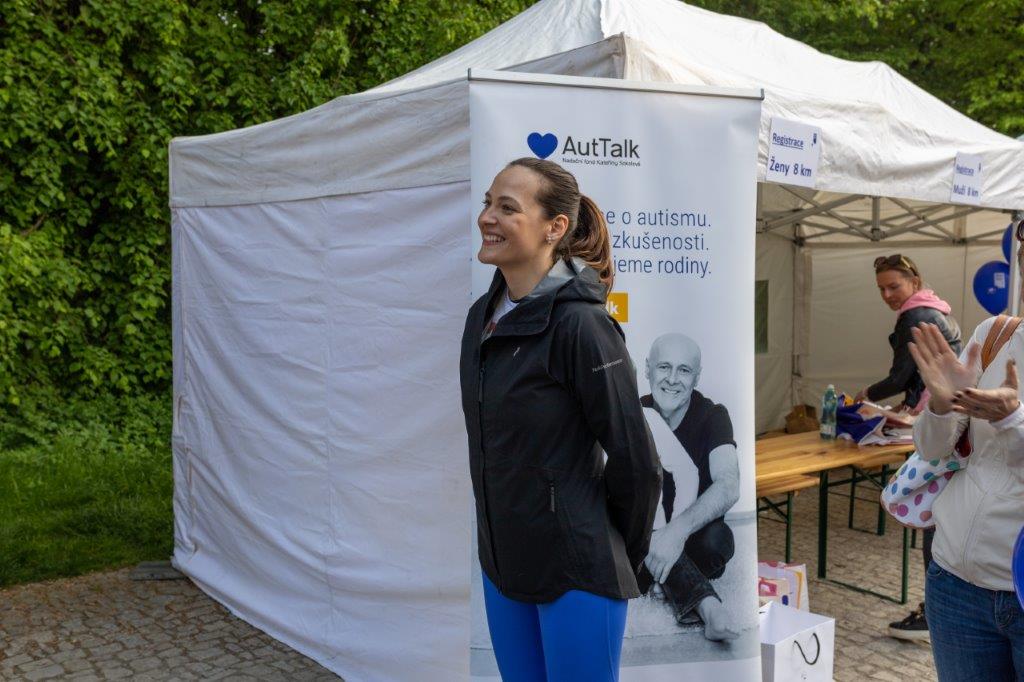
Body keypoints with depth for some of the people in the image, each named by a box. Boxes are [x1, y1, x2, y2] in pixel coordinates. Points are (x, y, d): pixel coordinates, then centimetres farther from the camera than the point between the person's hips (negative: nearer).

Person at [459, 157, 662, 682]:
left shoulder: (581, 323, -19)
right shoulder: (482, 316, 4)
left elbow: (636, 461, -14)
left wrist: (621, 558, -1)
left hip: (575, 576, -7)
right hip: (501, 565, 7)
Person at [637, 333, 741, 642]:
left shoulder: (712, 416, -10)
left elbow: (729, 486, -28)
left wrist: (678, 529, -44)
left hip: (694, 538, -1)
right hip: (641, 539, 1)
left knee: (717, 538, -34)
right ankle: (706, 603, -34)